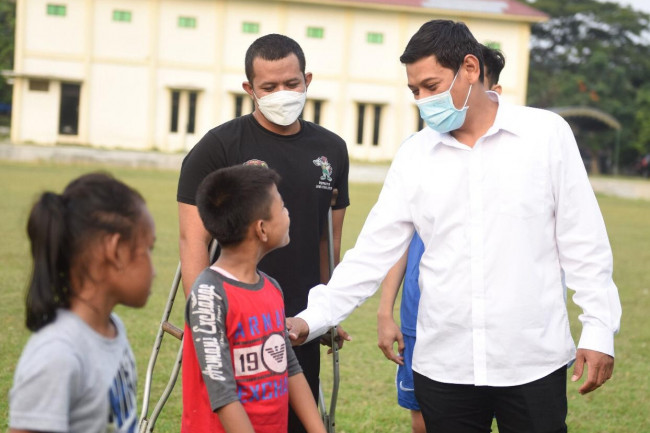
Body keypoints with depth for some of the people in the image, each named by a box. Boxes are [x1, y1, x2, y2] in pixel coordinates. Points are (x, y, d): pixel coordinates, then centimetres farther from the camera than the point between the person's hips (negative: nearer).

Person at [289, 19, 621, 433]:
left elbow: (584, 242, 1)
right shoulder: (414, 155, 4)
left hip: (533, 363, -2)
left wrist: (599, 330, -3)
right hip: (443, 367, 2)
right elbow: (372, 252, 3)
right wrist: (312, 320, -6)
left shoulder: (547, 134, -2)